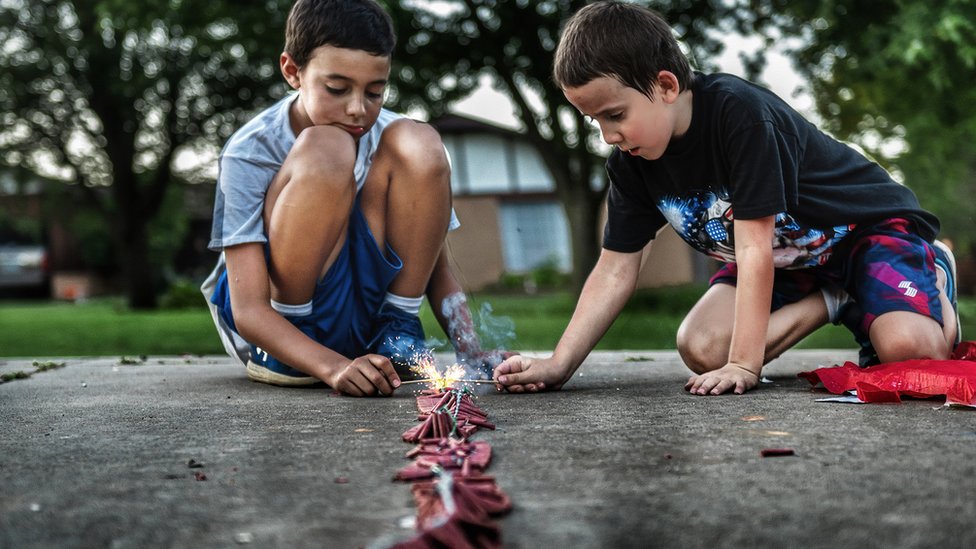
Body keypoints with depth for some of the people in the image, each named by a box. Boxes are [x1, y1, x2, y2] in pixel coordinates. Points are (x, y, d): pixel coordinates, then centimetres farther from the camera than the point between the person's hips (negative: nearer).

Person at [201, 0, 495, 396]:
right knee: (325, 151, -29)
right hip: (282, 331, -3)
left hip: (362, 315, 4)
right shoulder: (250, 153, -17)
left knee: (418, 145, -17)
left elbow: (437, 271, -1)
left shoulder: (385, 137, -5)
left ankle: (399, 331, -8)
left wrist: (473, 358, -19)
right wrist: (334, 367, -40)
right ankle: (284, 352, -15)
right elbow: (248, 311, -23)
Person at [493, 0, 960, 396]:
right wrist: (559, 364, -19)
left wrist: (744, 365, -35)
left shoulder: (740, 113, -34)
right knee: (701, 350, -18)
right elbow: (615, 271, -10)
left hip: (869, 224, -6)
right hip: (786, 261, 6)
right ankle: (831, 301, 3)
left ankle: (934, 274, 4)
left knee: (907, 348, -32)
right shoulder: (630, 163, -13)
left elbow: (755, 249, -35)